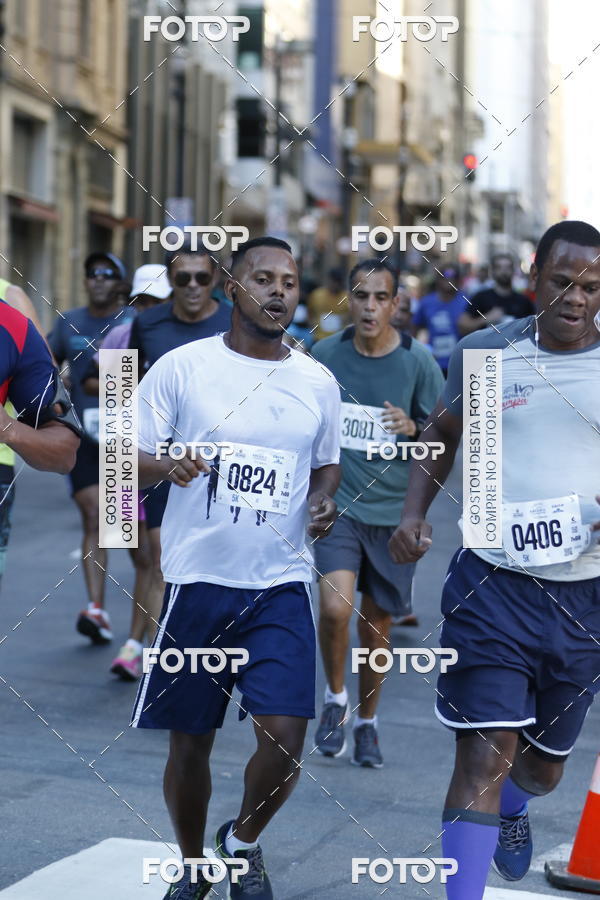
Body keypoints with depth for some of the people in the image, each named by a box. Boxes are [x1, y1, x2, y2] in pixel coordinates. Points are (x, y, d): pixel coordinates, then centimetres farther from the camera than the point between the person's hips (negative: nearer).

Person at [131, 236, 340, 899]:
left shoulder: (318, 382, 7)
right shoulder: (182, 367, -3)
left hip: (281, 584, 2)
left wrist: (323, 501, -1)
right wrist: (165, 465, -23)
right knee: (189, 742, 7)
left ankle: (243, 843, 22)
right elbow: (125, 457, -1)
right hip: (197, 580, -2)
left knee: (284, 737, -10)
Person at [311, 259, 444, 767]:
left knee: (377, 622, 10)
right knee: (335, 607, -19)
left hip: (394, 511, 0)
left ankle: (367, 722, 31)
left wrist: (414, 430, -20)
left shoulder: (418, 362, -5)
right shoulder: (326, 354, 0)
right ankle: (335, 699, 9)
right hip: (336, 503, 0)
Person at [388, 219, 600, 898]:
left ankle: (512, 807, 55)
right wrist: (414, 511, -1)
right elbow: (443, 433, 15)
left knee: (543, 764, 19)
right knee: (485, 754, -13)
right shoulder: (485, 352, 1)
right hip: (492, 584, -1)